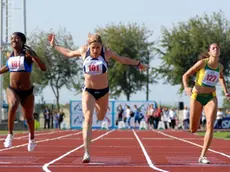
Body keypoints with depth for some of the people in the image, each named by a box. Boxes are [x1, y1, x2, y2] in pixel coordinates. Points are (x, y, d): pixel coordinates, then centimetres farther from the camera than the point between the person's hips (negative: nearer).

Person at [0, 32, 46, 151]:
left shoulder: (28, 54, -9)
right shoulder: (10, 56, 3)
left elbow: (43, 68, -20)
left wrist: (33, 56, -31)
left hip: (27, 92, -1)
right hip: (12, 90, 1)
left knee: (28, 117, 12)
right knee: (13, 105, -33)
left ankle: (31, 138, 44)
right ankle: (10, 135, -25)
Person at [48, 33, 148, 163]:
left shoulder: (107, 53, -10)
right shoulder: (83, 51, -7)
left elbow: (123, 60, 5)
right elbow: (69, 53, 12)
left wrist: (138, 64, 12)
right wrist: (54, 45, 17)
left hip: (103, 91, 1)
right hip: (88, 91, -1)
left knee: (101, 118, 21)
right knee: (88, 119, -18)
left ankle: (97, 105, 61)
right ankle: (86, 153, -23)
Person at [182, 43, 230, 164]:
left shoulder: (220, 66, 4)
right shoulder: (202, 63, -10)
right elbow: (185, 75, -6)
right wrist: (186, 87, -25)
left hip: (211, 97, 2)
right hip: (197, 96, -2)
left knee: (210, 125, -21)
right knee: (193, 130, 2)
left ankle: (202, 156, -18)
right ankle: (195, 122, 44)